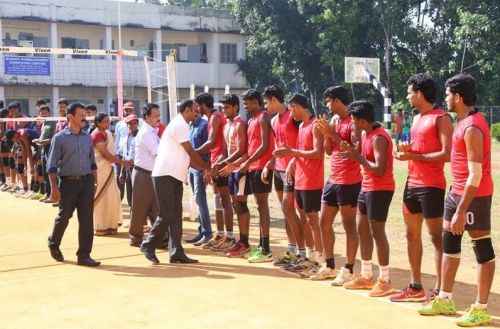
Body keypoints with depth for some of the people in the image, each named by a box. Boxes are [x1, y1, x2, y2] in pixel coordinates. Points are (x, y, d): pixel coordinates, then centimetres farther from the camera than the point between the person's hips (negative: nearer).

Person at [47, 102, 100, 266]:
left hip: (86, 181, 4)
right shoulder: (59, 138, -4)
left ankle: (84, 255, 5)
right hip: (68, 182, -4)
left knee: (86, 218, 0)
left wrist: (94, 183, 11)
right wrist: (54, 187, -12)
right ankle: (53, 243, 32)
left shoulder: (87, 137, 10)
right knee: (64, 216, 5)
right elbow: (52, 166, -5)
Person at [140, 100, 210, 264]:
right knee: (167, 214, -9)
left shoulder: (182, 126, 19)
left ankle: (176, 252, 6)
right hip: (165, 176, -10)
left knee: (176, 215, 6)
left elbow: (187, 157, 18)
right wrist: (208, 167, 0)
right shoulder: (179, 125, -12)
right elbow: (191, 152, -10)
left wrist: (205, 169, 12)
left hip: (175, 176, 10)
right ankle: (149, 245, 6)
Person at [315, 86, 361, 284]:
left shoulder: (353, 122, -13)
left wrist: (333, 133, -19)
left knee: (349, 226, -3)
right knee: (324, 222, 13)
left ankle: (348, 271, 4)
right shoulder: (334, 120, 12)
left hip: (349, 182, -9)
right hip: (333, 179, 9)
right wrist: (325, 134, -2)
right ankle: (329, 266, 24)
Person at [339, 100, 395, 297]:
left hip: (380, 190, -10)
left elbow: (380, 169, -26)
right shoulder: (365, 134, 9)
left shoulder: (379, 138, -20)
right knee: (362, 230, 14)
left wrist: (358, 157, -20)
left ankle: (385, 281, 5)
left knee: (377, 233, -5)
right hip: (366, 187, 10)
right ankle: (365, 276, 25)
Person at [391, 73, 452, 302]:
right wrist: (407, 149, 3)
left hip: (432, 186, -9)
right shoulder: (417, 118, 16)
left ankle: (439, 289, 3)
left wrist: (413, 156, -19)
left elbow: (446, 154, -18)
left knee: (436, 236, -3)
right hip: (412, 184, 9)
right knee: (412, 234, 11)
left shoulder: (441, 118, -10)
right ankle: (416, 287, 20)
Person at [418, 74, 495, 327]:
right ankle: (445, 300, 23)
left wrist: (460, 211, -25)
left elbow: (476, 175, -24)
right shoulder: (465, 121, 10)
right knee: (449, 241, 14)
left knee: (482, 248, -1)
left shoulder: (472, 128, -21)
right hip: (458, 190, 10)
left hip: (474, 194, -10)